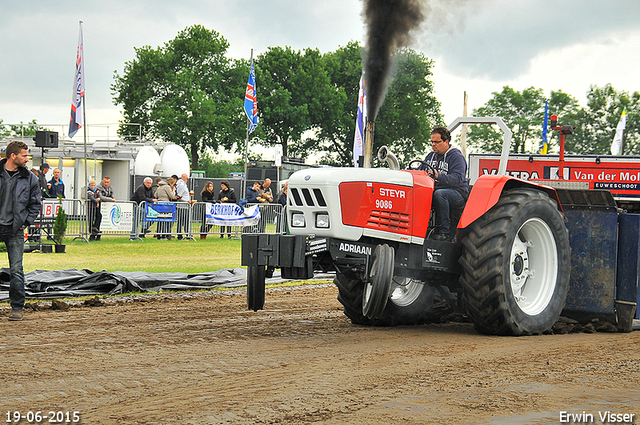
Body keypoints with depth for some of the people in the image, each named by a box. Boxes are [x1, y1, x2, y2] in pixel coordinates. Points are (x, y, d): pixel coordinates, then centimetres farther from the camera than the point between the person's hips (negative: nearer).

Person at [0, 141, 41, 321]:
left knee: (16, 270, -2)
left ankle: (17, 307, 6)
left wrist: (26, 223, 1)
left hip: (15, 230, 1)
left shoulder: (29, 178, 4)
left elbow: (35, 204, 11)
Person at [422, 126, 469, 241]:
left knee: (439, 194, -39)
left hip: (457, 193, -6)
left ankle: (444, 231, -35)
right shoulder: (431, 156, 19)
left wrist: (439, 176, -34)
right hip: (434, 190, 6)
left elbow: (458, 179, -19)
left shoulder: (456, 156, -5)